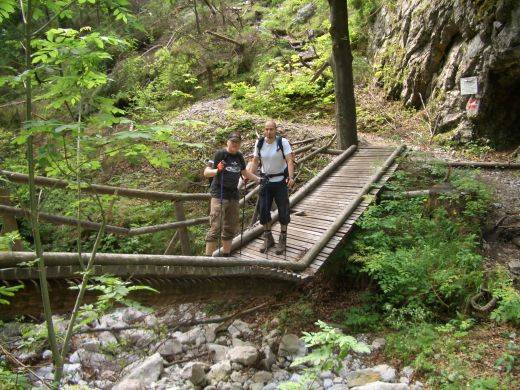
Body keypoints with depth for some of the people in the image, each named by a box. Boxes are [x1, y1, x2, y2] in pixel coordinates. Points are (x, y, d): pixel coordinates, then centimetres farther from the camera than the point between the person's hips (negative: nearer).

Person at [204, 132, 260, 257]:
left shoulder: (239, 156, 10)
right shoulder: (220, 154, -8)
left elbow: (244, 172, 26)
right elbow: (206, 172, -12)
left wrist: (259, 180, 19)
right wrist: (217, 170, -31)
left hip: (233, 195, 7)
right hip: (219, 194, -7)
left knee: (231, 228, 14)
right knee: (216, 228, -13)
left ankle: (226, 256, 26)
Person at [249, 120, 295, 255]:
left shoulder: (283, 142, -12)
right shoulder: (259, 143, 0)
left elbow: (290, 160, -19)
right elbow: (255, 161, 8)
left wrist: (291, 177, -33)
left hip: (280, 181, -3)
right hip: (266, 181, 4)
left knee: (283, 210, 2)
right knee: (263, 209, 4)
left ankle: (282, 240, 19)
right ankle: (268, 238, 22)